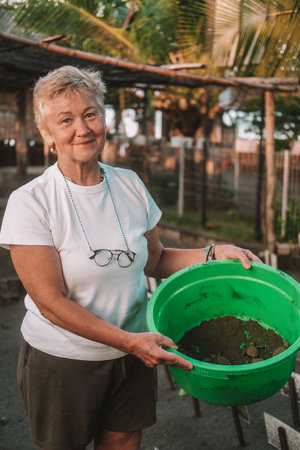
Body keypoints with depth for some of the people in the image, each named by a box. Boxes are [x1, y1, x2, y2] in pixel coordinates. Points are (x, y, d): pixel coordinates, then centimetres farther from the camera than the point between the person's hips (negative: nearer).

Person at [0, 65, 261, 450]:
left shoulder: (130, 185, -1)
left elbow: (154, 260, 8)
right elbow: (51, 302, -19)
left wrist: (213, 253, -7)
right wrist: (129, 341, -24)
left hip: (133, 355, 4)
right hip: (61, 363, -4)